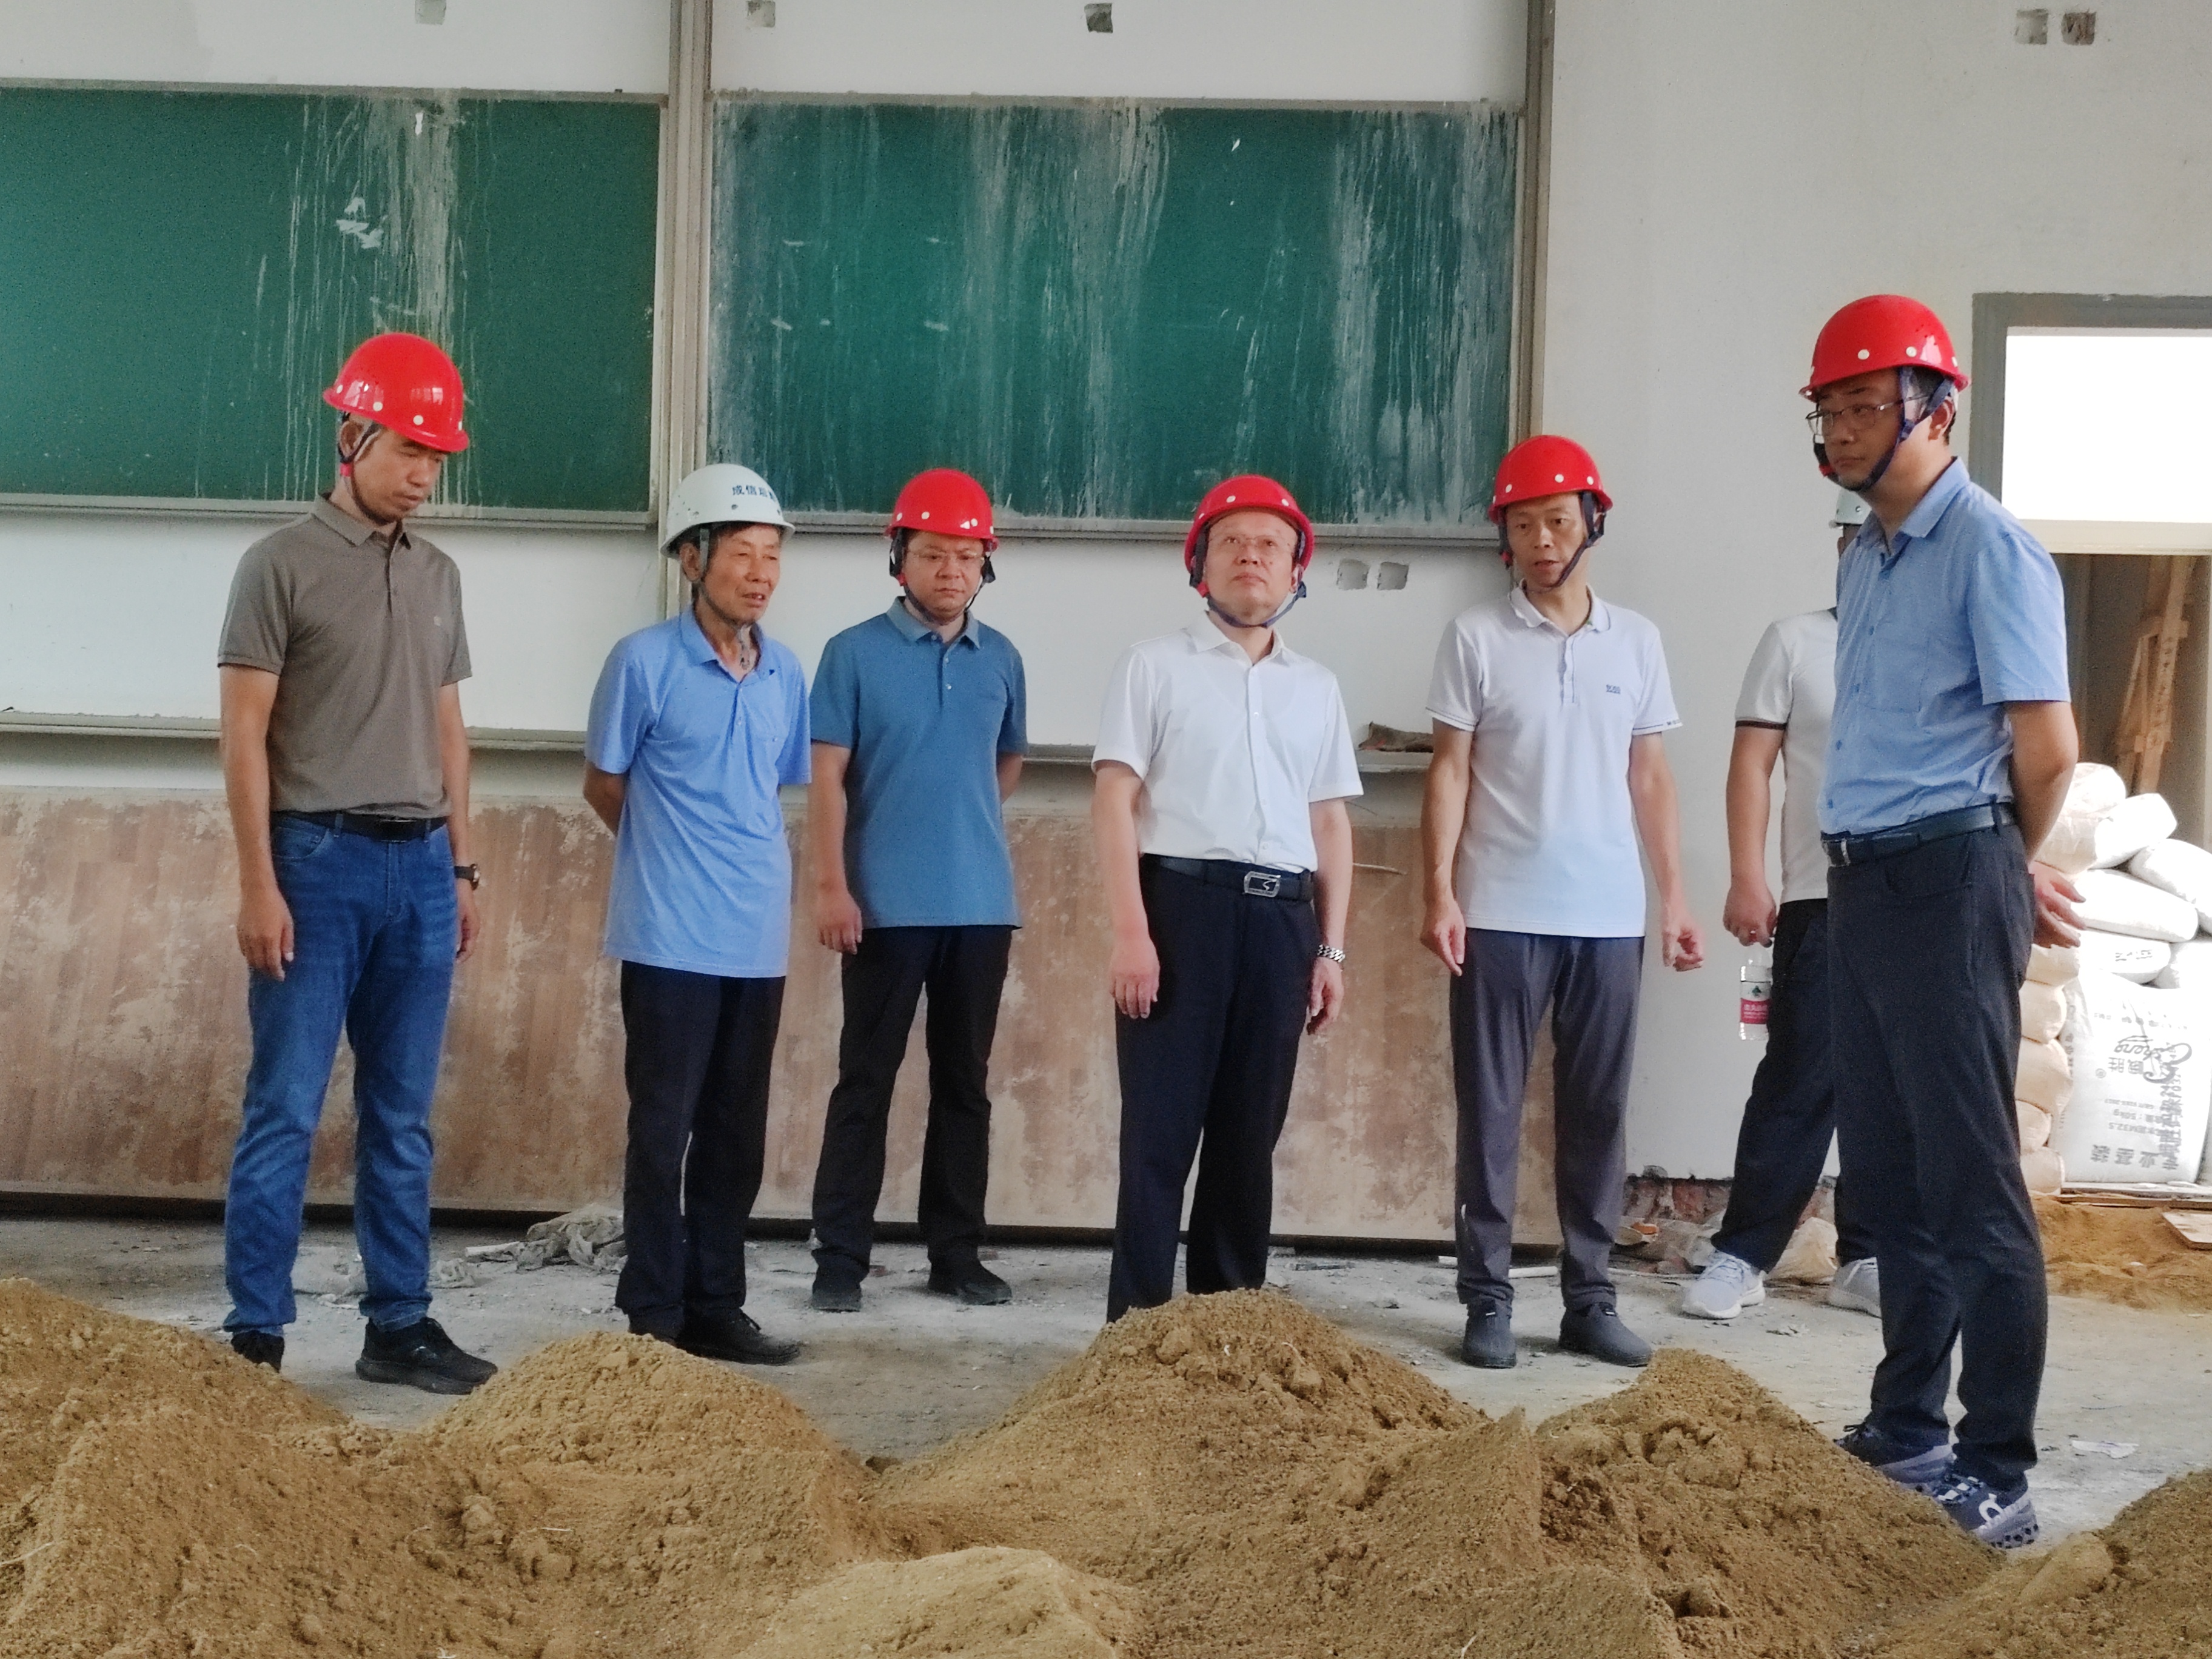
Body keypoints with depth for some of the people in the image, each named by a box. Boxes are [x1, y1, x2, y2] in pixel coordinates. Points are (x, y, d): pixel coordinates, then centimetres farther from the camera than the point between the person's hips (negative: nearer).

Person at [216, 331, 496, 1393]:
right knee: (284, 1111, -2)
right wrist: (258, 883, -12)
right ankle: (255, 1334, 7)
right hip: (319, 862, -5)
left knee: (403, 1116, 9)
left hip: (418, 867, 5)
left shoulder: (440, 577, 14)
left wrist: (461, 868, 13)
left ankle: (399, 1324, 16)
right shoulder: (282, 565, -3)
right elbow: (245, 734, -6)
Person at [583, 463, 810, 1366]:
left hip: (759, 940, 5)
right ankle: (654, 1315, 12)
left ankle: (716, 1307, 22)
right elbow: (603, 786, 3)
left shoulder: (786, 673, 7)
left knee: (737, 1134, 11)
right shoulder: (643, 662, -7)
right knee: (663, 1128, 1)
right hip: (670, 939, -5)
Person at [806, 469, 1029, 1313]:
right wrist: (831, 884, -13)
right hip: (887, 904, -4)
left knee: (965, 1081, 11)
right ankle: (839, 1257, 9)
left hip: (983, 902, 4)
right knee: (866, 1080, 2)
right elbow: (828, 777, -7)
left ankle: (957, 1253, 20)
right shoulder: (855, 653, -3)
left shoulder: (1001, 659, 9)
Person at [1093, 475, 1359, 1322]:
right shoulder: (1154, 665, 3)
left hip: (1281, 913, 4)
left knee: (1251, 1128, 8)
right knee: (1160, 1125, -2)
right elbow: (1113, 800, -4)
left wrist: (1331, 948, 9)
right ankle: (1137, 1318, 5)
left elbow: (1331, 822, 15)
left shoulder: (1316, 686, 16)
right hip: (1183, 901, -4)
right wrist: (1131, 931, -12)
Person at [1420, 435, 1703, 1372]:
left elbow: (1649, 779, 11)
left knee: (1599, 1113, 7)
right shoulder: (1476, 637, 1)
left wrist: (1676, 897, 6)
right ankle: (1487, 1300, 9)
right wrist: (1440, 893, -10)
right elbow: (1450, 772, -2)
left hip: (1609, 916, 3)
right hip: (1502, 915, -3)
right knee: (1490, 1110, 2)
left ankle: (1590, 1300, 16)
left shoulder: (1635, 641, 9)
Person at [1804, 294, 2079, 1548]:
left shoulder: (1990, 548, -12)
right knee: (1890, 1170, 15)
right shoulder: (1866, 559, 14)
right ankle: (1908, 1426, 28)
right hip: (1865, 882, 9)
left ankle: (1998, 1473, 6)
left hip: (1946, 886, -9)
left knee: (1973, 1184, -3)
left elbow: (2049, 750, -14)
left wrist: (2009, 873, 2)